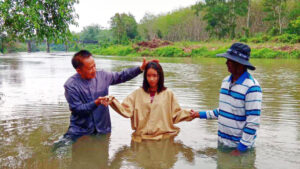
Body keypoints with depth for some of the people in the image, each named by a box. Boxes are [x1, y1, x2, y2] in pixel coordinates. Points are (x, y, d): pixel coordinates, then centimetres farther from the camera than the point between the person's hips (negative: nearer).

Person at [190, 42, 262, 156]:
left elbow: (253, 122, -20)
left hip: (239, 146, -7)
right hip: (222, 141, 7)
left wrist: (240, 148, -19)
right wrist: (200, 115, 12)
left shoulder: (252, 87, -19)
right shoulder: (226, 81, 5)